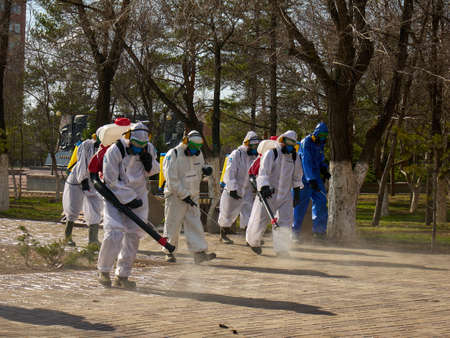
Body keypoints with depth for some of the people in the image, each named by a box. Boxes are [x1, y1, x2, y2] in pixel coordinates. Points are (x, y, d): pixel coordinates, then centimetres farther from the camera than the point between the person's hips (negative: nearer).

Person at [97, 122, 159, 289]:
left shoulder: (148, 149, -3)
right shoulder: (114, 151, -19)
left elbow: (154, 171, 9)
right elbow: (111, 181, -17)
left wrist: (149, 162, -14)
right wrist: (129, 199, -18)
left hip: (138, 197, 5)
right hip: (116, 196, -5)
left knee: (133, 235, 2)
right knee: (114, 233, -17)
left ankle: (122, 275, 12)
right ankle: (104, 271, 2)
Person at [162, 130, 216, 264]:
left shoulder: (198, 153, 4)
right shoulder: (173, 155, -17)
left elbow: (200, 167, 22)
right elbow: (172, 180, -19)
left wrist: (205, 170, -3)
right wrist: (184, 195, -19)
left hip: (192, 196, 6)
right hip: (176, 196, -6)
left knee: (195, 224, 0)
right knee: (172, 225, 3)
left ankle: (199, 253, -3)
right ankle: (169, 251, 18)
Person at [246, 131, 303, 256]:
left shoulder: (294, 157, 8)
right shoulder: (271, 154, -9)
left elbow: (297, 176, 21)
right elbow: (263, 172, -20)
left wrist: (297, 192, 20)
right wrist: (264, 187, -33)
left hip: (285, 195, 4)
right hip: (268, 194, -3)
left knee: (284, 222, -9)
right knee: (260, 219, 4)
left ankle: (282, 251, -2)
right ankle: (253, 241, 32)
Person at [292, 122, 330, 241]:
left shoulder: (320, 144, 11)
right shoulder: (306, 143, -16)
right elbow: (306, 162, -25)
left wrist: (324, 170, 6)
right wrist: (311, 180, -32)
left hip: (315, 177, 7)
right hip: (304, 177, -7)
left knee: (321, 201, 0)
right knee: (301, 203, -3)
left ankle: (319, 230, 6)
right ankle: (295, 231, 6)